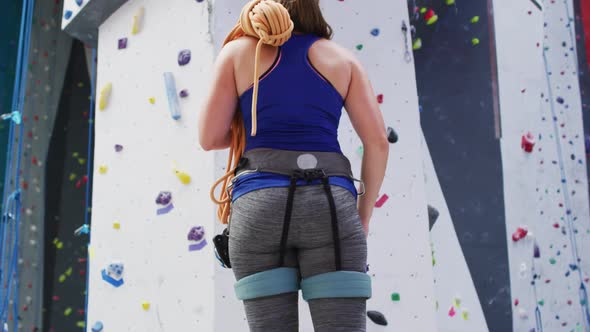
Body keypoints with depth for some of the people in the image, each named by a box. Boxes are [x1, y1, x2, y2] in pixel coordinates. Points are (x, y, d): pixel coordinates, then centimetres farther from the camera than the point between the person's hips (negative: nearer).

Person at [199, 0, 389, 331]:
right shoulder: (342, 57, 16)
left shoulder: (238, 51, 13)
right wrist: (365, 213, 17)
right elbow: (378, 141, 7)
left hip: (259, 206, 0)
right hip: (328, 203, 1)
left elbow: (209, 138, 8)